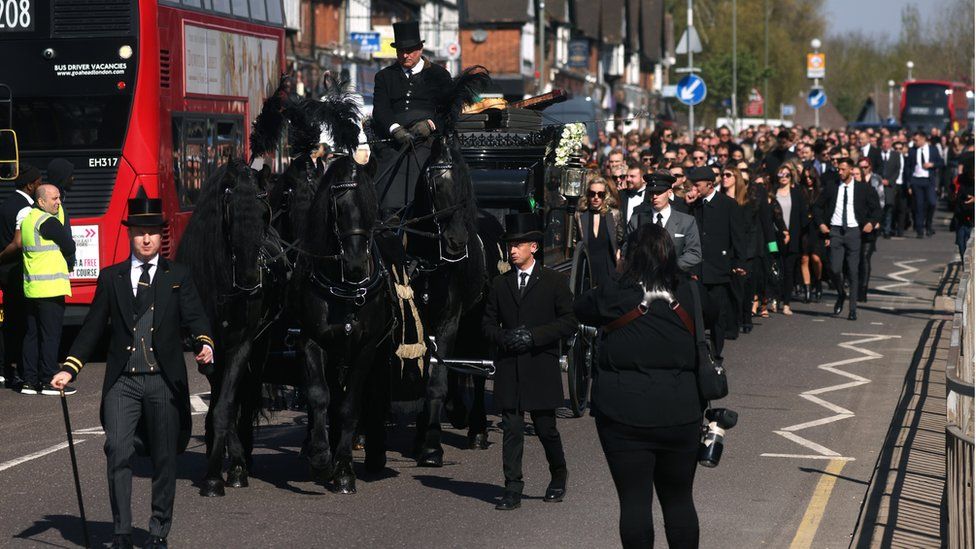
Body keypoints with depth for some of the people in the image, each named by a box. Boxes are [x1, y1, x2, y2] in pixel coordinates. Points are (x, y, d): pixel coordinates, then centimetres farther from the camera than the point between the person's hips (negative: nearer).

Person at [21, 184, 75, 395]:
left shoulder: (28, 219, 15)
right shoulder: (48, 222, -14)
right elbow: (70, 248, -8)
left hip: (31, 288, 9)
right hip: (51, 288, -9)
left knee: (33, 334, 11)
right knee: (51, 335, -5)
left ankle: (30, 380, 12)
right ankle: (49, 382, -4)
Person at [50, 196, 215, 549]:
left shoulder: (178, 277, 8)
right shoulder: (111, 278, 11)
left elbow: (194, 318, -3)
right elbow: (93, 328, 11)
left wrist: (204, 345, -25)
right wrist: (69, 369, 2)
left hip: (164, 380, 0)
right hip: (123, 381, 0)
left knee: (164, 459, 5)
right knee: (118, 450, -14)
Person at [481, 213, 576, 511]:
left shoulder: (554, 281, 1)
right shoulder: (500, 284, 11)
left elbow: (569, 323, -3)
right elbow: (488, 322, 15)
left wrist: (533, 336, -13)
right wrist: (504, 338, -6)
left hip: (541, 369, -3)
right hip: (509, 371, 3)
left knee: (546, 428, 4)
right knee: (511, 430, 0)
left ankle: (558, 475, 29)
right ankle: (513, 489, 2)